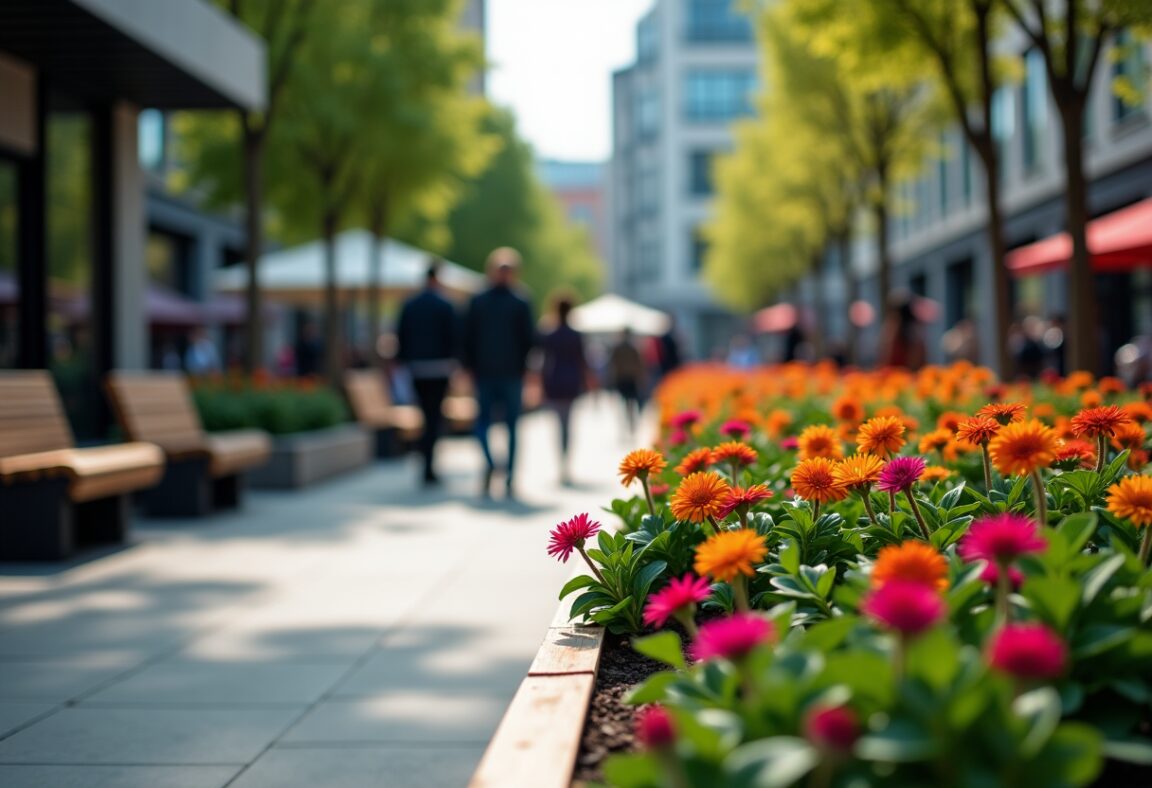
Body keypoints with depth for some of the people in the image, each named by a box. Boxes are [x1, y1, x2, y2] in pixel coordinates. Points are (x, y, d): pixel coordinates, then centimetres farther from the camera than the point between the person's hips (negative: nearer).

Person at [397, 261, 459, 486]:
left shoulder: (409, 305, 4)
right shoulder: (445, 306, -7)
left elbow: (401, 337, 5)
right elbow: (452, 338, -8)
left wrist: (403, 362, 10)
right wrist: (453, 363, 2)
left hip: (416, 367, 4)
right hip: (439, 368, -4)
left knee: (429, 415, 17)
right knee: (435, 417, -1)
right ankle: (428, 469, -9)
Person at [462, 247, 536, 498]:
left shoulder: (477, 302, 0)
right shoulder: (521, 304, -4)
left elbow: (467, 337, 1)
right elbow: (530, 339, -3)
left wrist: (470, 366, 10)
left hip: (484, 372, 1)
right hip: (512, 372, -1)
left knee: (483, 420, 12)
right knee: (512, 425, 6)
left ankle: (489, 463, -14)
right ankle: (509, 480, 4)